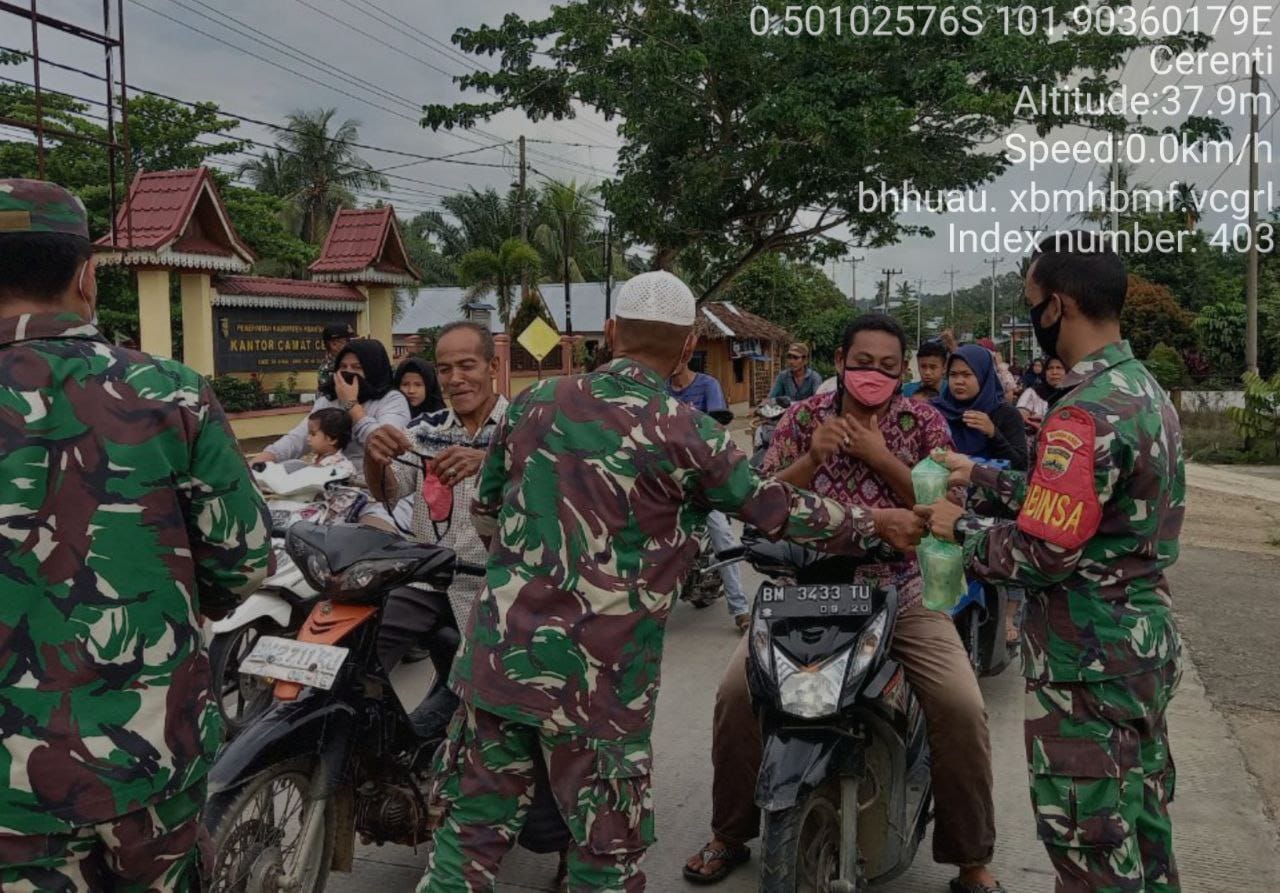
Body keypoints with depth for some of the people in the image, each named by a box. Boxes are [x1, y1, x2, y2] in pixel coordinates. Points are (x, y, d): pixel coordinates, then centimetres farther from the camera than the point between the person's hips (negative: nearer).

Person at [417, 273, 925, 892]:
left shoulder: (535, 402, 4)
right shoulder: (685, 435, -9)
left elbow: (486, 508, 15)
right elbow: (777, 510, 1)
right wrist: (876, 525, 16)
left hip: (498, 655, 5)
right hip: (597, 679, -4)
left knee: (471, 830, 15)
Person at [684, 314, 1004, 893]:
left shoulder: (924, 423, 1)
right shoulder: (803, 418, 3)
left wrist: (880, 458, -17)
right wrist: (812, 457, -18)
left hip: (902, 592, -1)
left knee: (962, 709, -18)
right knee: (737, 692, -14)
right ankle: (729, 835, 9)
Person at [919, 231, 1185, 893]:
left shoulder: (1086, 413, -23)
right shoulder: (1145, 389, 8)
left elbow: (1040, 556, -24)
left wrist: (961, 528, -8)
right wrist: (981, 476, 18)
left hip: (1088, 663, -10)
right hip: (1147, 640, 10)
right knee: (1142, 818, 21)